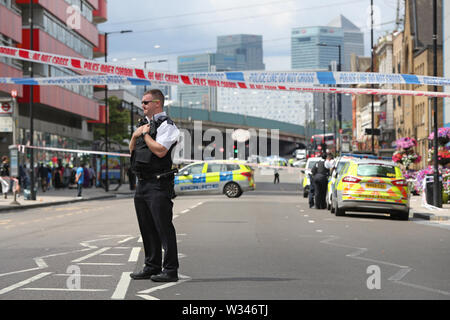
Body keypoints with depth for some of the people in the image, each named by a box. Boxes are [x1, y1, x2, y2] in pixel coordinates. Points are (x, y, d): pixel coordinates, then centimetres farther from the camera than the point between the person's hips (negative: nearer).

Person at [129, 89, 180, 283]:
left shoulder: (166, 125, -8)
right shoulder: (146, 124, 19)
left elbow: (160, 151, -21)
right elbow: (132, 151, 22)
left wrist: (145, 133, -10)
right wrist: (135, 136, 4)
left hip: (158, 185, -9)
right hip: (142, 183, 9)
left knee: (164, 228, -7)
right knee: (147, 228, 13)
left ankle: (170, 270, -3)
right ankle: (152, 267, 22)